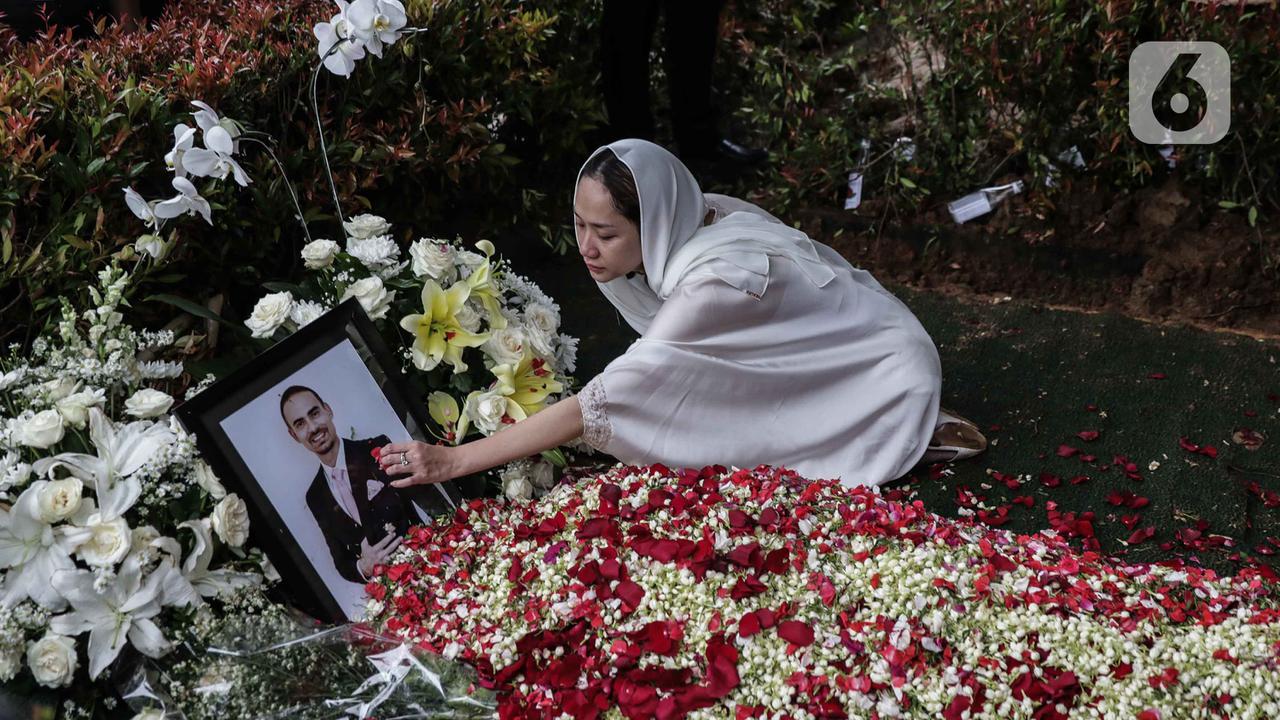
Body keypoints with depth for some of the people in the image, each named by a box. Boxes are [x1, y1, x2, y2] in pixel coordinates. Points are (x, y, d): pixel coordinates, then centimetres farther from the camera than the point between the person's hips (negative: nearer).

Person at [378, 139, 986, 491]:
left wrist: (454, 461, -36)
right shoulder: (696, 220, -16)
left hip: (884, 373, -8)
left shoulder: (716, 279, -38)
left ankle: (914, 438, -1)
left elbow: (601, 404, -38)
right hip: (827, 362, 8)